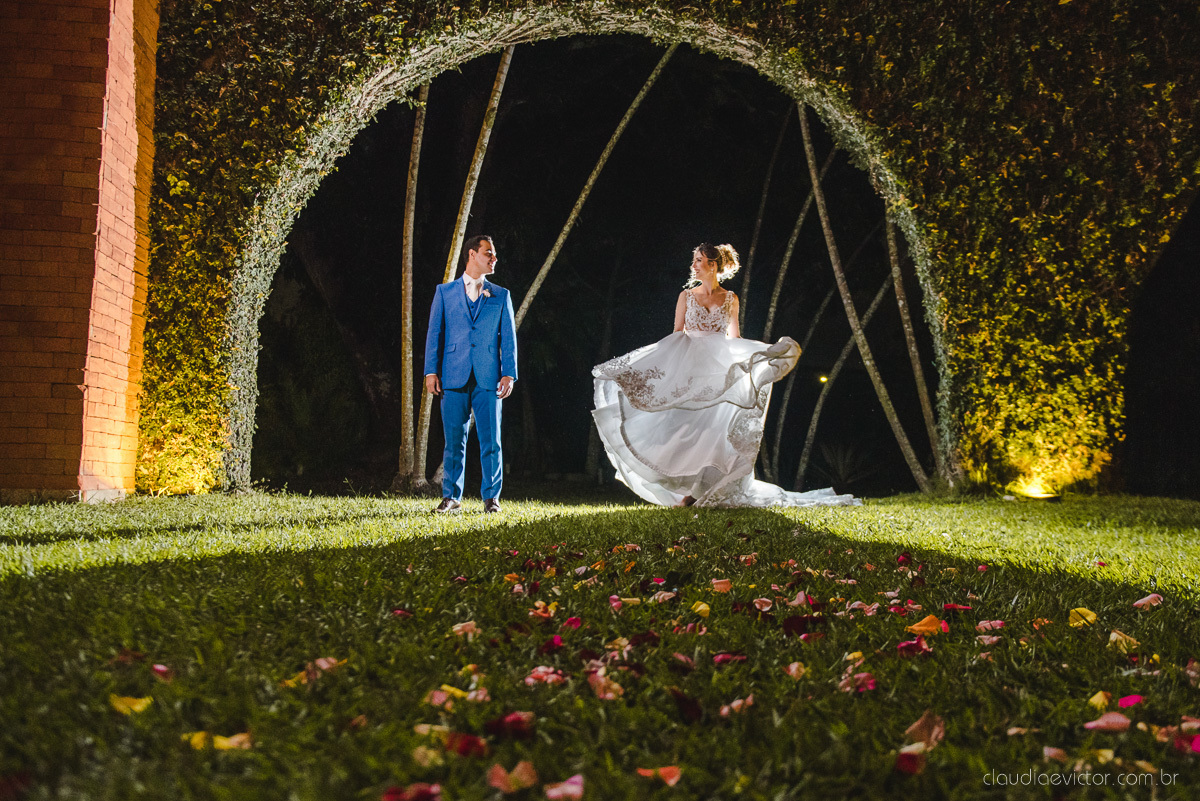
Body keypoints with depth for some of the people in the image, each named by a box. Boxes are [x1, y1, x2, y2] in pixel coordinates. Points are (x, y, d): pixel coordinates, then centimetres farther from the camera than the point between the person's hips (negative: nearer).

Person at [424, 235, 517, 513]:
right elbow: (434, 333, 7)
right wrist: (431, 371, -2)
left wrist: (509, 374, -2)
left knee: (491, 440, 0)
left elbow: (509, 337, 8)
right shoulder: (445, 292, 10)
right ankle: (451, 497, 10)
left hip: (488, 378, 1)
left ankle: (491, 497, 8)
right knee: (454, 441, 2)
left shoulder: (500, 295, 12)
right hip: (454, 377, -1)